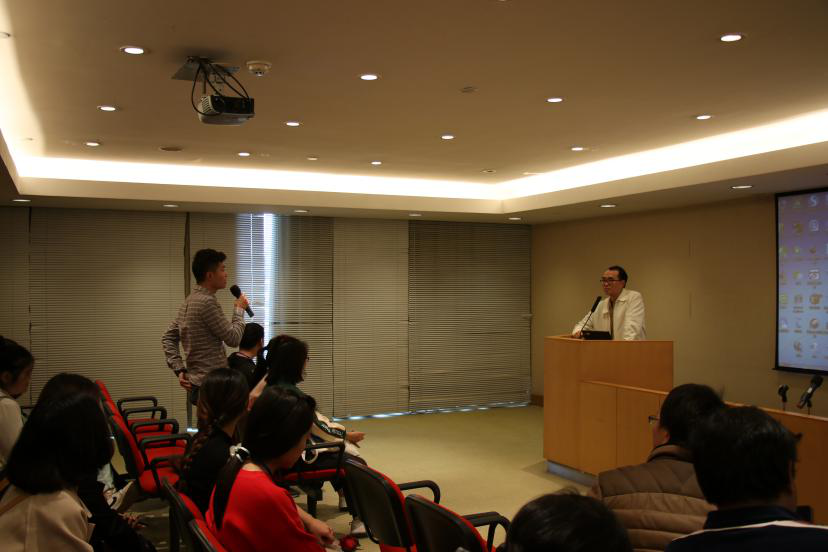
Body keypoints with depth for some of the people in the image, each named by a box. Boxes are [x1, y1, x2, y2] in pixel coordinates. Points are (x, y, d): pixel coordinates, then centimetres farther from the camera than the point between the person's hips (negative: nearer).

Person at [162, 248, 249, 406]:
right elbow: (233, 338, -14)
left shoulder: (190, 301, 13)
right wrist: (239, 310, 1)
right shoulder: (207, 302, -18)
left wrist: (179, 369, 11)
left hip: (197, 385, 10)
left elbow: (168, 337, 18)